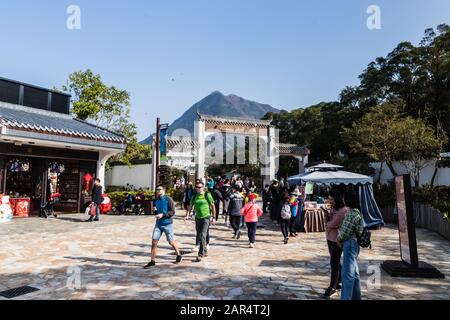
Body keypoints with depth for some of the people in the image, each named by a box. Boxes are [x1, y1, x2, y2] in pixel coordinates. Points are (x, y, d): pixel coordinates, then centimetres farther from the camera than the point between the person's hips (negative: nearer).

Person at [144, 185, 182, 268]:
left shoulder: (168, 199, -13)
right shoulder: (157, 200, 8)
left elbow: (172, 212, -17)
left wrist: (162, 215, -24)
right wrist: (155, 210, 8)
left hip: (167, 224, -6)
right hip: (158, 224, 6)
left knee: (171, 242, 8)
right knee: (154, 241, -1)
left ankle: (179, 255, 30)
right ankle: (152, 261, 9)